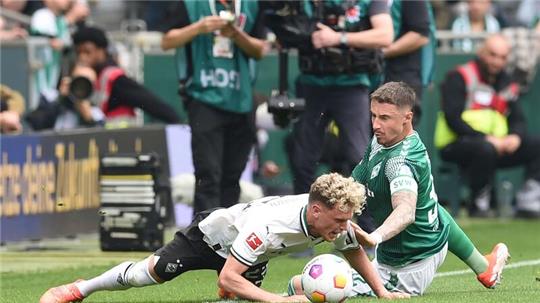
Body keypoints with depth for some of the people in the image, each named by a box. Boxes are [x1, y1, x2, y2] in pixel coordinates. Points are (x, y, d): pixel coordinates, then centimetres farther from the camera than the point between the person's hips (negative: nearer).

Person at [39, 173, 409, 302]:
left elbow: (356, 250, -4)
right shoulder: (269, 226, -47)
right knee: (151, 273, 5)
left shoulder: (336, 219, -28)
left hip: (249, 253, 5)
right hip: (215, 233, -5)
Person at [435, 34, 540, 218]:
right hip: (455, 146, -7)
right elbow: (453, 118, -15)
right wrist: (486, 138, -23)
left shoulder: (507, 84, 16)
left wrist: (515, 137, -11)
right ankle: (478, 205, -22)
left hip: (497, 146, 7)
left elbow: (518, 120, 14)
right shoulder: (460, 77, -6)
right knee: (484, 148, -39)